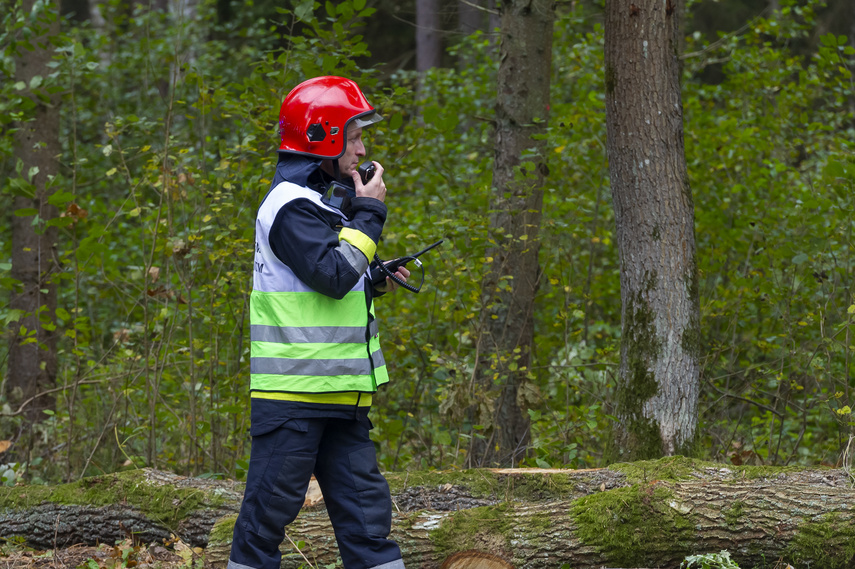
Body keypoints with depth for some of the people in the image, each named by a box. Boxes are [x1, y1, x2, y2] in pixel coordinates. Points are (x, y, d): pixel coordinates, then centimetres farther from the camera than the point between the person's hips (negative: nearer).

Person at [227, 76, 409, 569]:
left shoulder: (319, 204, 19)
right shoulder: (291, 206, -13)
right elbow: (333, 274, -23)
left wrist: (374, 282, 10)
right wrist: (368, 213, -13)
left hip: (337, 396, 10)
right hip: (294, 393, -10)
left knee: (365, 506, 5)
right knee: (273, 504, -3)